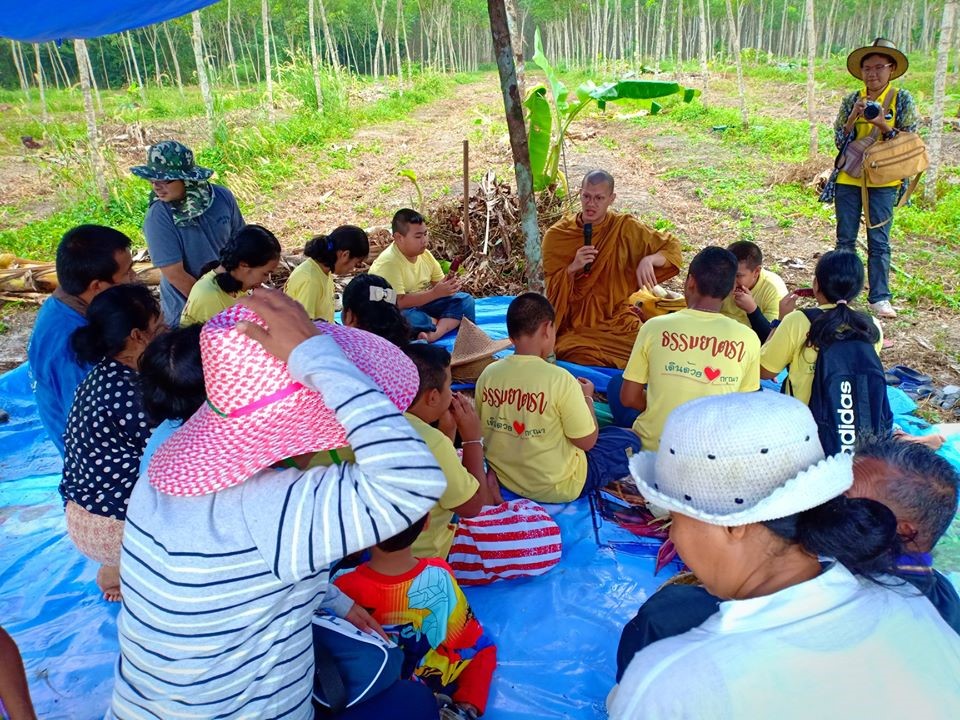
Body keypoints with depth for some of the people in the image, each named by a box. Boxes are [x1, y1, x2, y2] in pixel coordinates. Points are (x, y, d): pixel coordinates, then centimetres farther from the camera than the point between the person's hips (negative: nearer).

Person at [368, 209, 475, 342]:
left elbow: (437, 282, 8)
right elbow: (398, 303, -28)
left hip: (423, 305, 8)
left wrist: (447, 285, -18)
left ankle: (433, 335, -29)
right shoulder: (388, 262, -23)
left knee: (465, 300, -6)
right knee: (409, 318, -40)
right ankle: (450, 322, -13)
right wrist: (435, 293, -29)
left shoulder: (424, 253, -2)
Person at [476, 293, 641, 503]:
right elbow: (587, 442, -16)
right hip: (557, 487, -4)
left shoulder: (488, 374, -11)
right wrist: (587, 398, 0)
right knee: (629, 439, 14)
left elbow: (482, 432, 1)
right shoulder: (559, 379, -26)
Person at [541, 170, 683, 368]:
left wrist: (649, 260, -17)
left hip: (619, 321, 1)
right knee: (581, 356, -32)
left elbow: (672, 246, 4)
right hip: (575, 327, -1)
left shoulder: (625, 228, -1)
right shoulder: (556, 235, -2)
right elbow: (552, 290, 0)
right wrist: (572, 268, -19)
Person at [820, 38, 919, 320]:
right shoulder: (851, 100, 7)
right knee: (845, 239, 6)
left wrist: (884, 126, -18)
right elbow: (839, 140, 4)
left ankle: (880, 297, 4)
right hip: (848, 178, 2)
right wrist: (853, 117, -13)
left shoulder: (902, 99, 2)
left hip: (883, 181, -2)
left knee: (879, 241, -1)